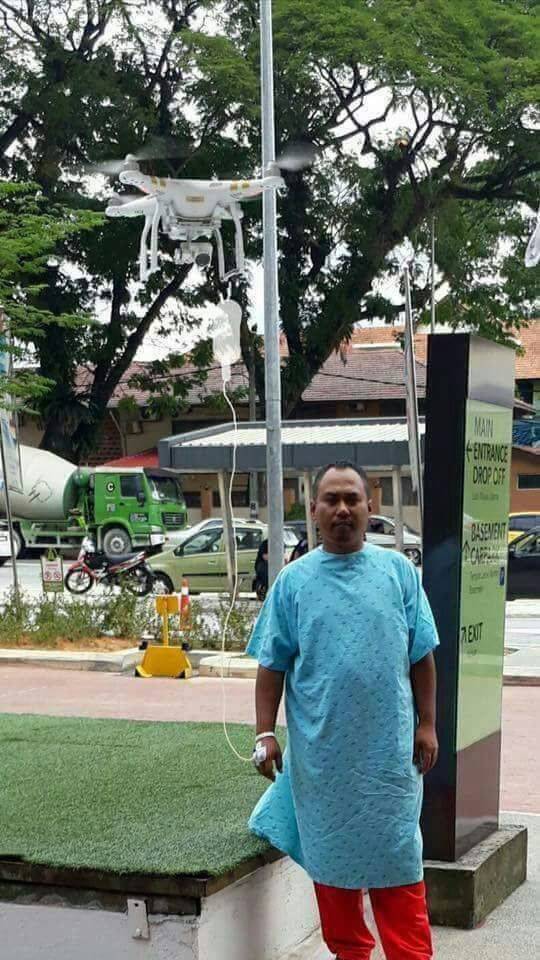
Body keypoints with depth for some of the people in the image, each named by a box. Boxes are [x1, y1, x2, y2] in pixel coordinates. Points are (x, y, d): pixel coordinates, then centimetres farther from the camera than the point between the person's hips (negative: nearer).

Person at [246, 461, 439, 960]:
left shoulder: (398, 571, 2)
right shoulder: (294, 580, 2)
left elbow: (422, 656, 5)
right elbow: (273, 665, 4)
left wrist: (426, 724, 2)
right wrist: (265, 733, -1)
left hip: (390, 749, -1)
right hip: (321, 750, 1)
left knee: (397, 861, 3)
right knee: (332, 858, 12)